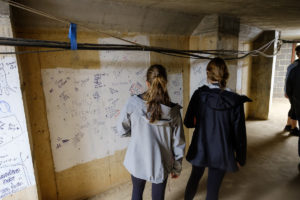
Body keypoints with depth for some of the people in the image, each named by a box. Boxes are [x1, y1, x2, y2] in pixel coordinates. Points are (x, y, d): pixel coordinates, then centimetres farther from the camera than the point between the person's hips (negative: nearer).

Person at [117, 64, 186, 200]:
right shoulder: (173, 111, -16)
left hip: (137, 161, 1)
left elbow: (122, 130, -5)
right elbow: (178, 144, -7)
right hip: (160, 164, 0)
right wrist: (177, 167, 8)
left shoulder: (133, 103, -19)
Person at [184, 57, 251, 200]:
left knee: (194, 178, 27)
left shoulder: (199, 94, -14)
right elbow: (239, 134, -8)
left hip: (199, 150, 2)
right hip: (221, 154, -1)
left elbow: (188, 123, -5)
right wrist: (240, 158, 6)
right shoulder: (235, 101, -15)